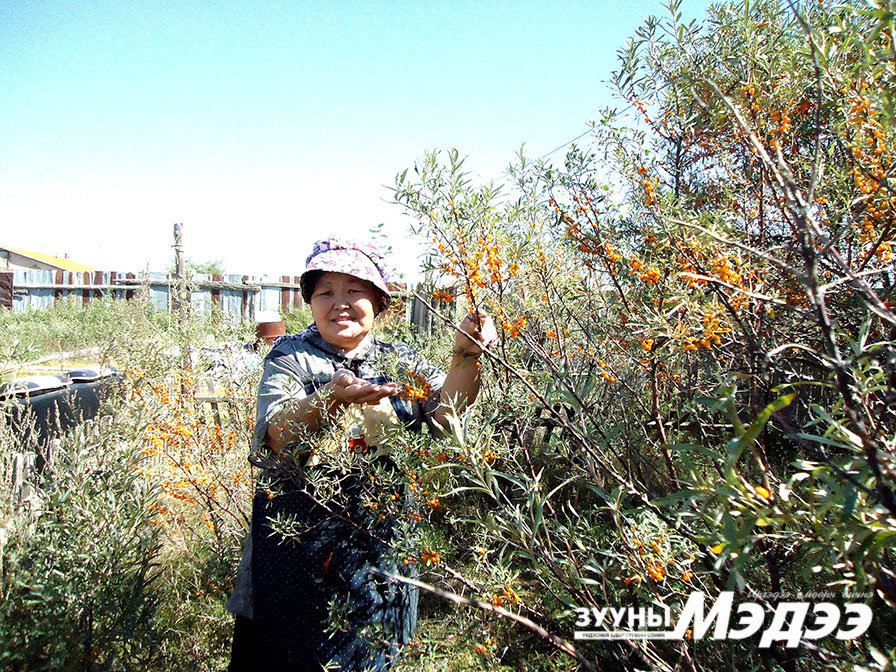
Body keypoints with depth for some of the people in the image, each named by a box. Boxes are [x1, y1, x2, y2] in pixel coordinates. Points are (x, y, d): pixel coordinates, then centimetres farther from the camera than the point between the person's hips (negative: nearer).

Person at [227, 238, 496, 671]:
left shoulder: (400, 362, 5)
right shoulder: (291, 356, -3)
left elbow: (443, 414, -12)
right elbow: (280, 437, -20)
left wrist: (465, 356, -29)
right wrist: (332, 398, -39)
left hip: (380, 550, 2)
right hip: (298, 540, -2)